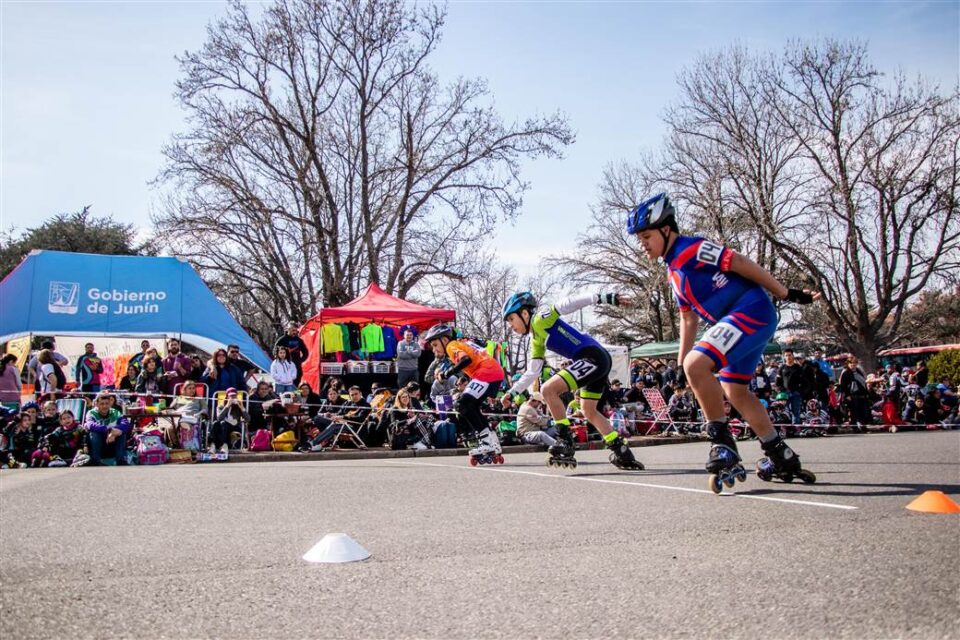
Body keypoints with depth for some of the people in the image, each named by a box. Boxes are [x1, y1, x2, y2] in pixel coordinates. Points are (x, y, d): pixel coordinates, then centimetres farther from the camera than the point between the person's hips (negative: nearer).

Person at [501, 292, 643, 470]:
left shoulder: (540, 319, -4)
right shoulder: (536, 340, 21)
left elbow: (571, 304, -8)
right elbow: (532, 372, 24)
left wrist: (604, 298, -14)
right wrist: (512, 392, 21)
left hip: (593, 357, -11)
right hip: (597, 362, 11)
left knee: (548, 389, -17)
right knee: (589, 411, 23)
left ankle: (565, 442, -11)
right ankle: (623, 454, 29)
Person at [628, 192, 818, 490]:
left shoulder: (692, 249, -12)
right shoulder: (673, 270, 18)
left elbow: (741, 264, -14)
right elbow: (688, 316, 23)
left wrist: (786, 294, -13)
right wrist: (680, 362, 19)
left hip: (752, 311, -11)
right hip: (738, 321, 11)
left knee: (697, 365, -25)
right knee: (735, 391, 16)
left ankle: (723, 441, -13)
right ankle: (783, 459, 28)